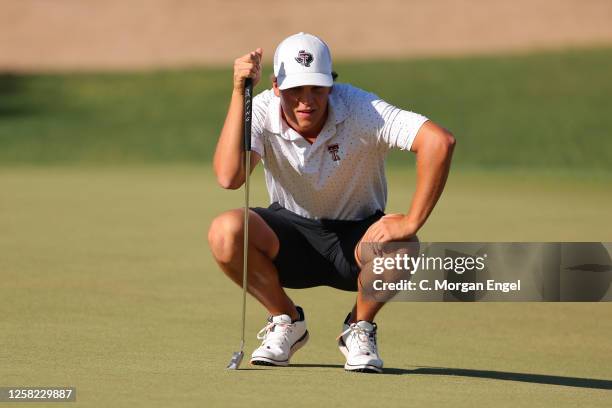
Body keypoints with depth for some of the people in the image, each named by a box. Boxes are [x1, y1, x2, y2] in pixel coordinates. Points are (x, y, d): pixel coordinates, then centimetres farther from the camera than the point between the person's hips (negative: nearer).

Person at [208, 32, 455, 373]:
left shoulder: (360, 111, -24)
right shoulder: (263, 113, -17)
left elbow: (439, 141, -35)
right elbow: (228, 177, -33)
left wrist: (411, 222, -37)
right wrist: (239, 94, -35)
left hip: (356, 235, -2)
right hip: (290, 236, 2)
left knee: (398, 247, -36)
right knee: (225, 231, -28)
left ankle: (360, 328, -2)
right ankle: (287, 322, 0)